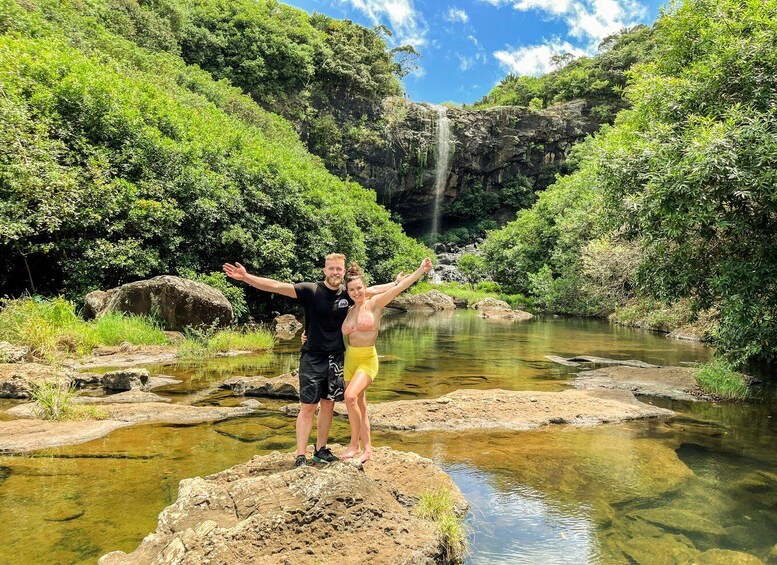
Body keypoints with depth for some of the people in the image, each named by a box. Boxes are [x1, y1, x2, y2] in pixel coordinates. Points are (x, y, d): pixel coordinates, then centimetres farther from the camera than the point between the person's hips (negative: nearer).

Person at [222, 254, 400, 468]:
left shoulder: (347, 294, 2)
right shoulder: (311, 291, -11)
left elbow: (375, 289, 19)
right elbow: (276, 286, -20)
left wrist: (396, 283, 24)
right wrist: (246, 277, -29)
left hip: (336, 359, 4)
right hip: (313, 359, -4)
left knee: (328, 406, 12)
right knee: (308, 408, -2)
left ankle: (320, 450, 27)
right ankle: (300, 457, 5)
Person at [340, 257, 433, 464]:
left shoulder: (375, 303, -7)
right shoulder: (349, 311, 8)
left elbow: (399, 286, -15)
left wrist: (421, 270, -22)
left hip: (368, 360, -6)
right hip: (349, 359, 6)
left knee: (351, 396, -26)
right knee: (359, 405, 12)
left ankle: (355, 443, -8)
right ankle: (367, 449, 25)